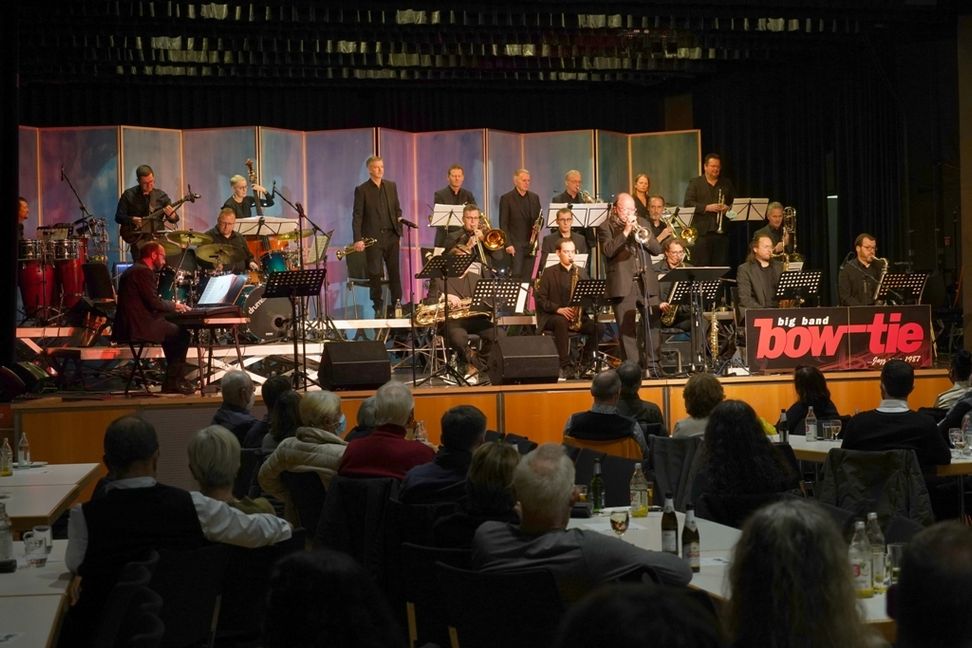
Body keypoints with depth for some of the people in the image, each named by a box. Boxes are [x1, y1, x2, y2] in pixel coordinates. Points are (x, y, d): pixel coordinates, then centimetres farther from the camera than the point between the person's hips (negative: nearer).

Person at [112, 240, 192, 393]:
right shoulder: (144, 271, -13)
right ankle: (172, 383, 2)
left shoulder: (132, 270, 18)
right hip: (139, 327, -10)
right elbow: (154, 303, -18)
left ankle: (173, 379, 23)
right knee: (182, 334, -1)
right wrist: (174, 305, -1)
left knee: (173, 330, 23)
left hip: (129, 325, 10)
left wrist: (171, 306, 13)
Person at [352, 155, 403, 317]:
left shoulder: (391, 186, 11)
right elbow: (357, 216, -5)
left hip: (391, 236, 3)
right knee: (375, 273, 1)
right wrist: (358, 239, -13)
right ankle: (378, 307, 10)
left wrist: (399, 230, 5)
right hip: (372, 237, -3)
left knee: (394, 271, 2)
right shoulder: (361, 190, -2)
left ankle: (397, 304, 9)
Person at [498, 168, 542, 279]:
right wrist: (508, 244, -13)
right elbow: (503, 224, -5)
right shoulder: (506, 198, -1)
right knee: (516, 275, -9)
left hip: (531, 244, 4)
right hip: (515, 244, -4)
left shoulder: (534, 197, 13)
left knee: (528, 277, 2)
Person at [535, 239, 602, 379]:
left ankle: (585, 364, -9)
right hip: (553, 316, -4)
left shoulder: (581, 272, 15)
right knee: (561, 322, -39)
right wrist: (558, 309, -18)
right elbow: (540, 298, -4)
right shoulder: (549, 273, 3)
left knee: (597, 327, -25)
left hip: (578, 317, 4)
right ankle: (565, 366, -36)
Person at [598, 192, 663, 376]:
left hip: (647, 283, 3)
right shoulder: (606, 227, 5)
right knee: (627, 329, -2)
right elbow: (608, 251, -12)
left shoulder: (642, 224, 18)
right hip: (622, 284, -3)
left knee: (653, 325, -2)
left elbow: (657, 249, 10)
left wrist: (643, 235, -6)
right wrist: (625, 232, -14)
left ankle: (653, 364, 5)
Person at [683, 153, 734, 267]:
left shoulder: (727, 184, 17)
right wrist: (707, 207, -14)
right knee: (700, 266, -6)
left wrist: (728, 208, -4)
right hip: (701, 232, -3)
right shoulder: (695, 183, 6)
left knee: (721, 265, 1)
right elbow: (687, 203, -4)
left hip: (722, 231, 3)